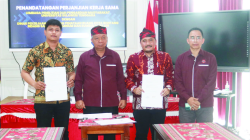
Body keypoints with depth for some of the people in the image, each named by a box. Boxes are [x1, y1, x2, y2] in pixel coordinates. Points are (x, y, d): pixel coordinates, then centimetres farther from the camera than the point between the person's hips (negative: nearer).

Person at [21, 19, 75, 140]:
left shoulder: (67, 52, 5)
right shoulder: (35, 51, -2)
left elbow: (71, 72, 11)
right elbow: (24, 72, 2)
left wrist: (71, 80, -11)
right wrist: (34, 83, -16)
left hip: (63, 99, 2)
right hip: (42, 99, -2)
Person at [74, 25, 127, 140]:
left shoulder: (115, 56, 5)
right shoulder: (84, 57, 2)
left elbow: (120, 78, 7)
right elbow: (78, 80, 4)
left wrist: (123, 97, 4)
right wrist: (78, 98, -1)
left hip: (111, 104, 1)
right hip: (90, 105, 0)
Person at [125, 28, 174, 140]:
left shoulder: (165, 57, 5)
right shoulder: (133, 58, 3)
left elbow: (170, 77, 7)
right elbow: (128, 78, 4)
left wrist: (168, 88, -11)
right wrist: (134, 89, -14)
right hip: (140, 104, 0)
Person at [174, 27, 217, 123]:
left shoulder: (210, 58, 4)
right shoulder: (181, 58, 7)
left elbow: (211, 82, -2)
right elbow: (177, 82, 2)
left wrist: (199, 100, -11)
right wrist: (188, 98, -11)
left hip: (205, 106, -1)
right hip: (185, 105, 1)